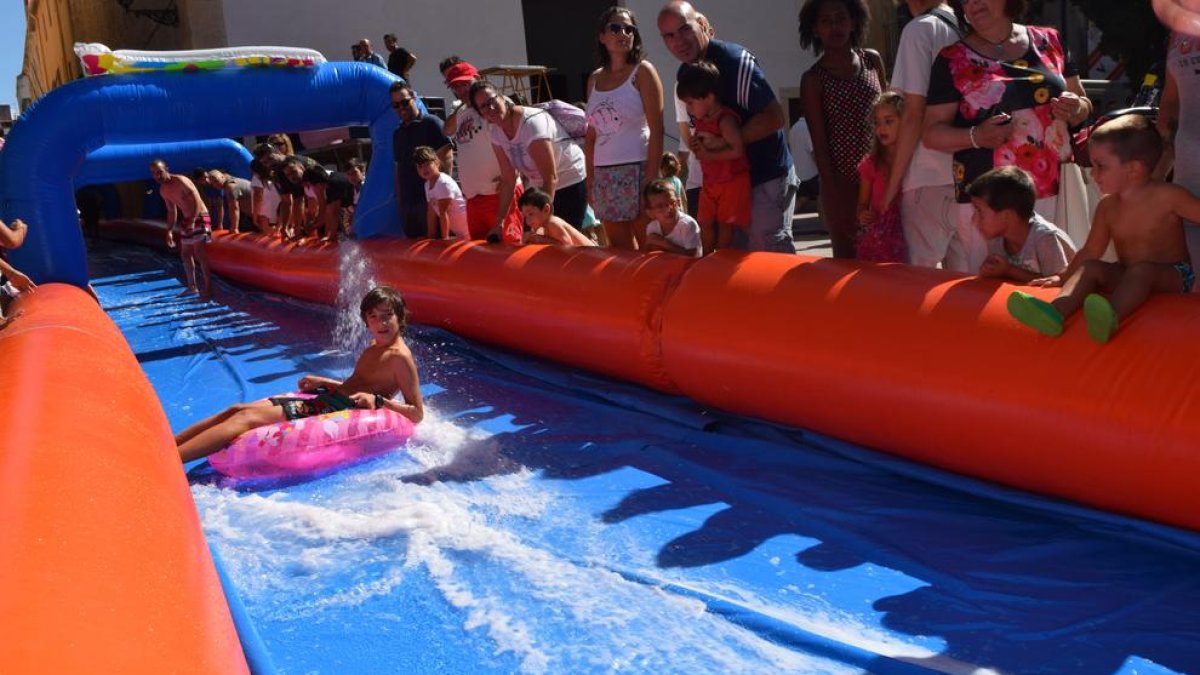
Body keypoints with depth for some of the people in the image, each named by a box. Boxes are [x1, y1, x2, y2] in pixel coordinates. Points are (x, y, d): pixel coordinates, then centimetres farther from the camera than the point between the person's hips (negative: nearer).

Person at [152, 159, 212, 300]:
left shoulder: (180, 181, -18)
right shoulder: (163, 190, 9)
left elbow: (197, 201, -24)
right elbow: (171, 211, 19)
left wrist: (192, 222, -32)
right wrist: (169, 231, 13)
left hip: (199, 217, -9)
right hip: (186, 220, 9)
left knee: (199, 251, -17)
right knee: (185, 253, 14)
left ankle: (208, 287, -18)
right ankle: (192, 286, 26)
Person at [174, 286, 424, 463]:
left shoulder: (399, 357, -10)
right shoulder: (374, 347, 18)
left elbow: (417, 413, -13)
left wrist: (377, 401, -22)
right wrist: (323, 382, 17)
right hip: (323, 401, 9)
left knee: (246, 418, -19)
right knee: (236, 410, 1)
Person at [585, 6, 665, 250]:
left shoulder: (642, 71, -1)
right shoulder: (595, 79, 13)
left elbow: (656, 129, -7)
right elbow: (591, 134, 16)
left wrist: (652, 177, -14)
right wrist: (590, 180, 11)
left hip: (637, 169, -5)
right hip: (604, 174, 5)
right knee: (619, 248, 8)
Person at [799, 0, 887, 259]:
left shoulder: (872, 61, 7)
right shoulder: (813, 79, -4)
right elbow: (820, 144, -6)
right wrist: (833, 195, -10)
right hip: (843, 180, -3)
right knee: (848, 259, 5)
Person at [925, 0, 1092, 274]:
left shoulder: (1049, 41, 9)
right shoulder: (952, 60, 1)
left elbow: (1084, 103, 18)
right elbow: (933, 132, 1)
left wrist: (1074, 109, -5)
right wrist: (976, 136, -17)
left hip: (1060, 190, 3)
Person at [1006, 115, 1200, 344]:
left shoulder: (1167, 196, -10)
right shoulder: (1108, 206, 5)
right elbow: (1091, 251, 11)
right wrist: (1063, 277, 4)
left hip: (1172, 276, -5)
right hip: (1129, 277, 5)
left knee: (1142, 269, -35)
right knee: (1091, 267, -18)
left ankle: (1111, 317, -63)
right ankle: (1055, 311, -43)